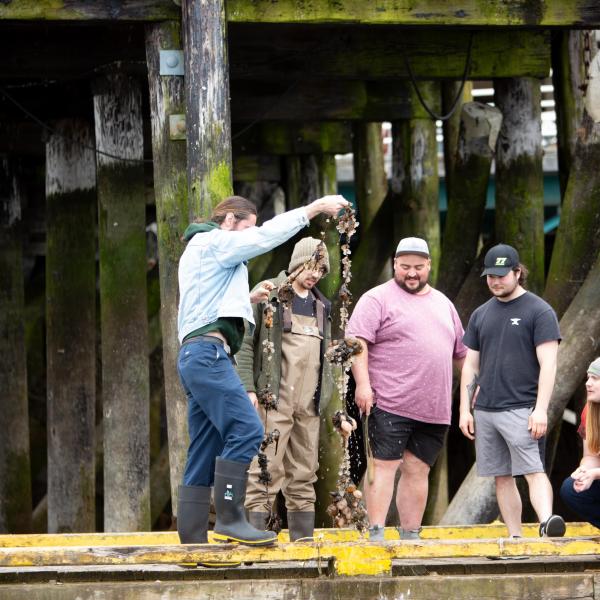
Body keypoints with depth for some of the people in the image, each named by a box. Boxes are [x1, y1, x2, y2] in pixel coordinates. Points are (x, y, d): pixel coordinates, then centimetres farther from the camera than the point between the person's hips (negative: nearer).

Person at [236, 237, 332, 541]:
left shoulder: (321, 306, 19)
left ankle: (303, 539, 10)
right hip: (275, 398, -6)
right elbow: (245, 342, -5)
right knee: (266, 469, -12)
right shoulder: (268, 294, -1)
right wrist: (248, 387, -14)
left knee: (304, 472, 7)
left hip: (308, 402, 6)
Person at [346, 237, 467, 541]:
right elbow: (357, 342, -9)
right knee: (384, 465, -9)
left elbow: (461, 352, 27)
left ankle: (410, 536, 10)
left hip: (433, 409, 6)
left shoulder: (442, 303, 21)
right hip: (391, 403, -6)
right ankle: (376, 535, -10)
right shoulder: (378, 299, 0)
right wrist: (362, 384, -18)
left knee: (418, 470, 6)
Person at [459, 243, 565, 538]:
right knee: (502, 477, 5)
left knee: (533, 470, -19)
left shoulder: (539, 311, -3)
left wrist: (541, 409, -17)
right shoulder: (481, 315, 15)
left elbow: (548, 364, -9)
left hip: (522, 409, -6)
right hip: (485, 411, 6)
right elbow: (470, 365, 19)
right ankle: (515, 540, 7)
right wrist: (464, 410, 12)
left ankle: (547, 521, -34)